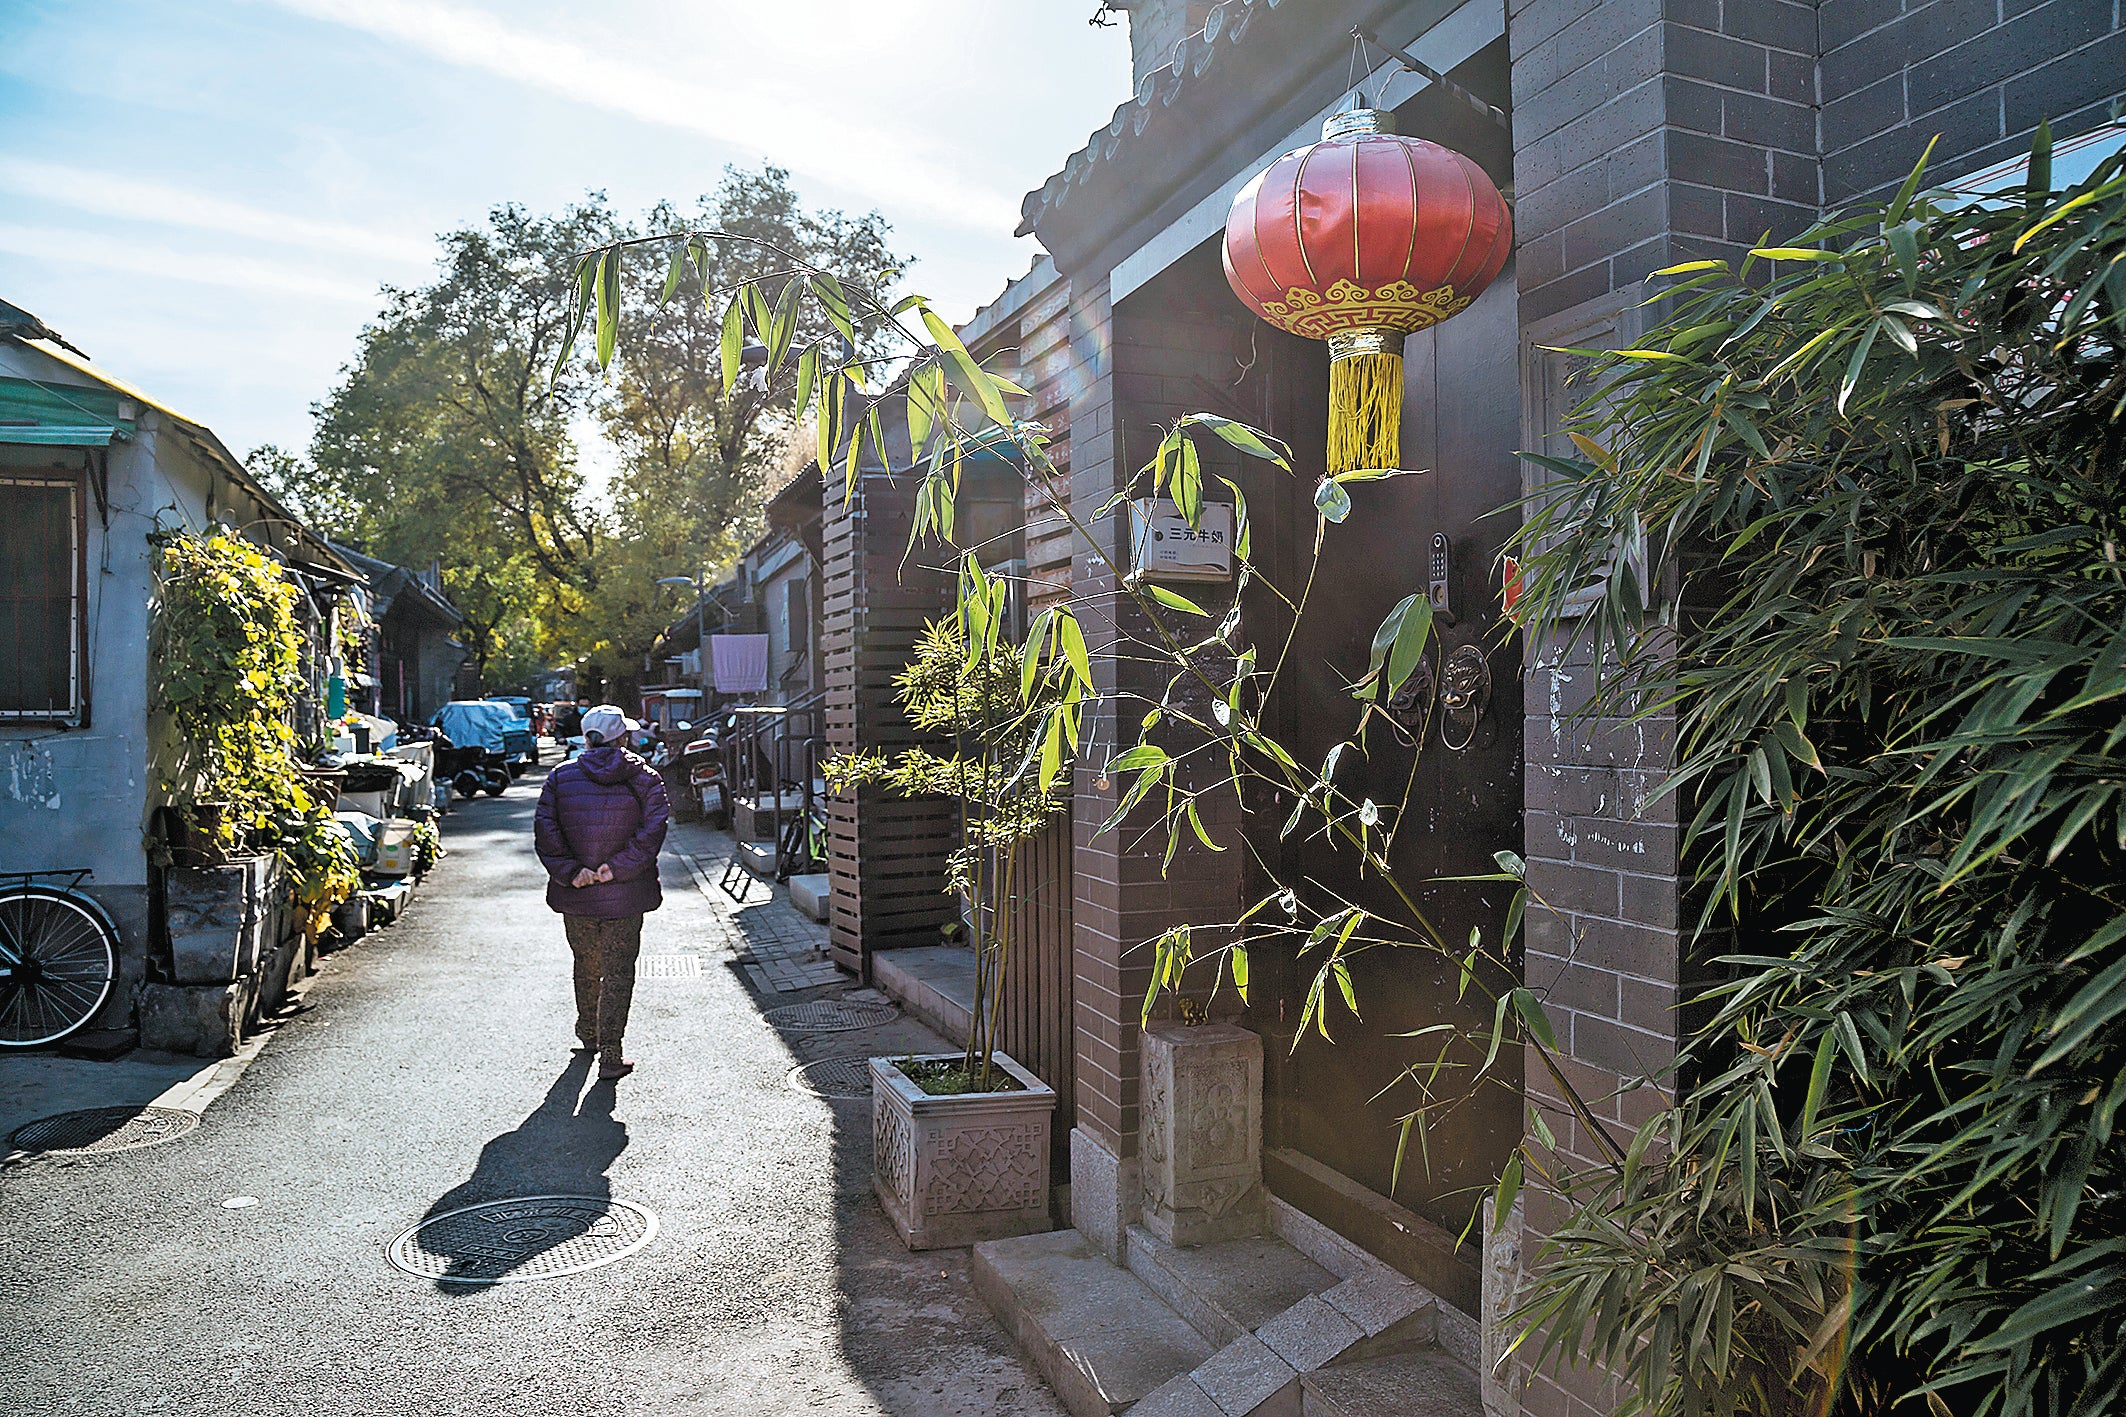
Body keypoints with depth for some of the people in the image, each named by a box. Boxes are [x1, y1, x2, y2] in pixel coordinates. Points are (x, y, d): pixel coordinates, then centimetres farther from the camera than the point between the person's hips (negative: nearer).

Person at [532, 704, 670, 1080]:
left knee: (586, 965, 21)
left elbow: (544, 831, -8)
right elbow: (654, 826, -16)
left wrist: (571, 872, -10)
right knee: (618, 973, 4)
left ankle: (588, 1035, 41)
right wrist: (619, 867, -16)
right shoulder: (643, 777, -4)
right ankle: (610, 1056, 0)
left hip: (576, 894, 3)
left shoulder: (561, 777, 1)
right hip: (625, 894, -2)